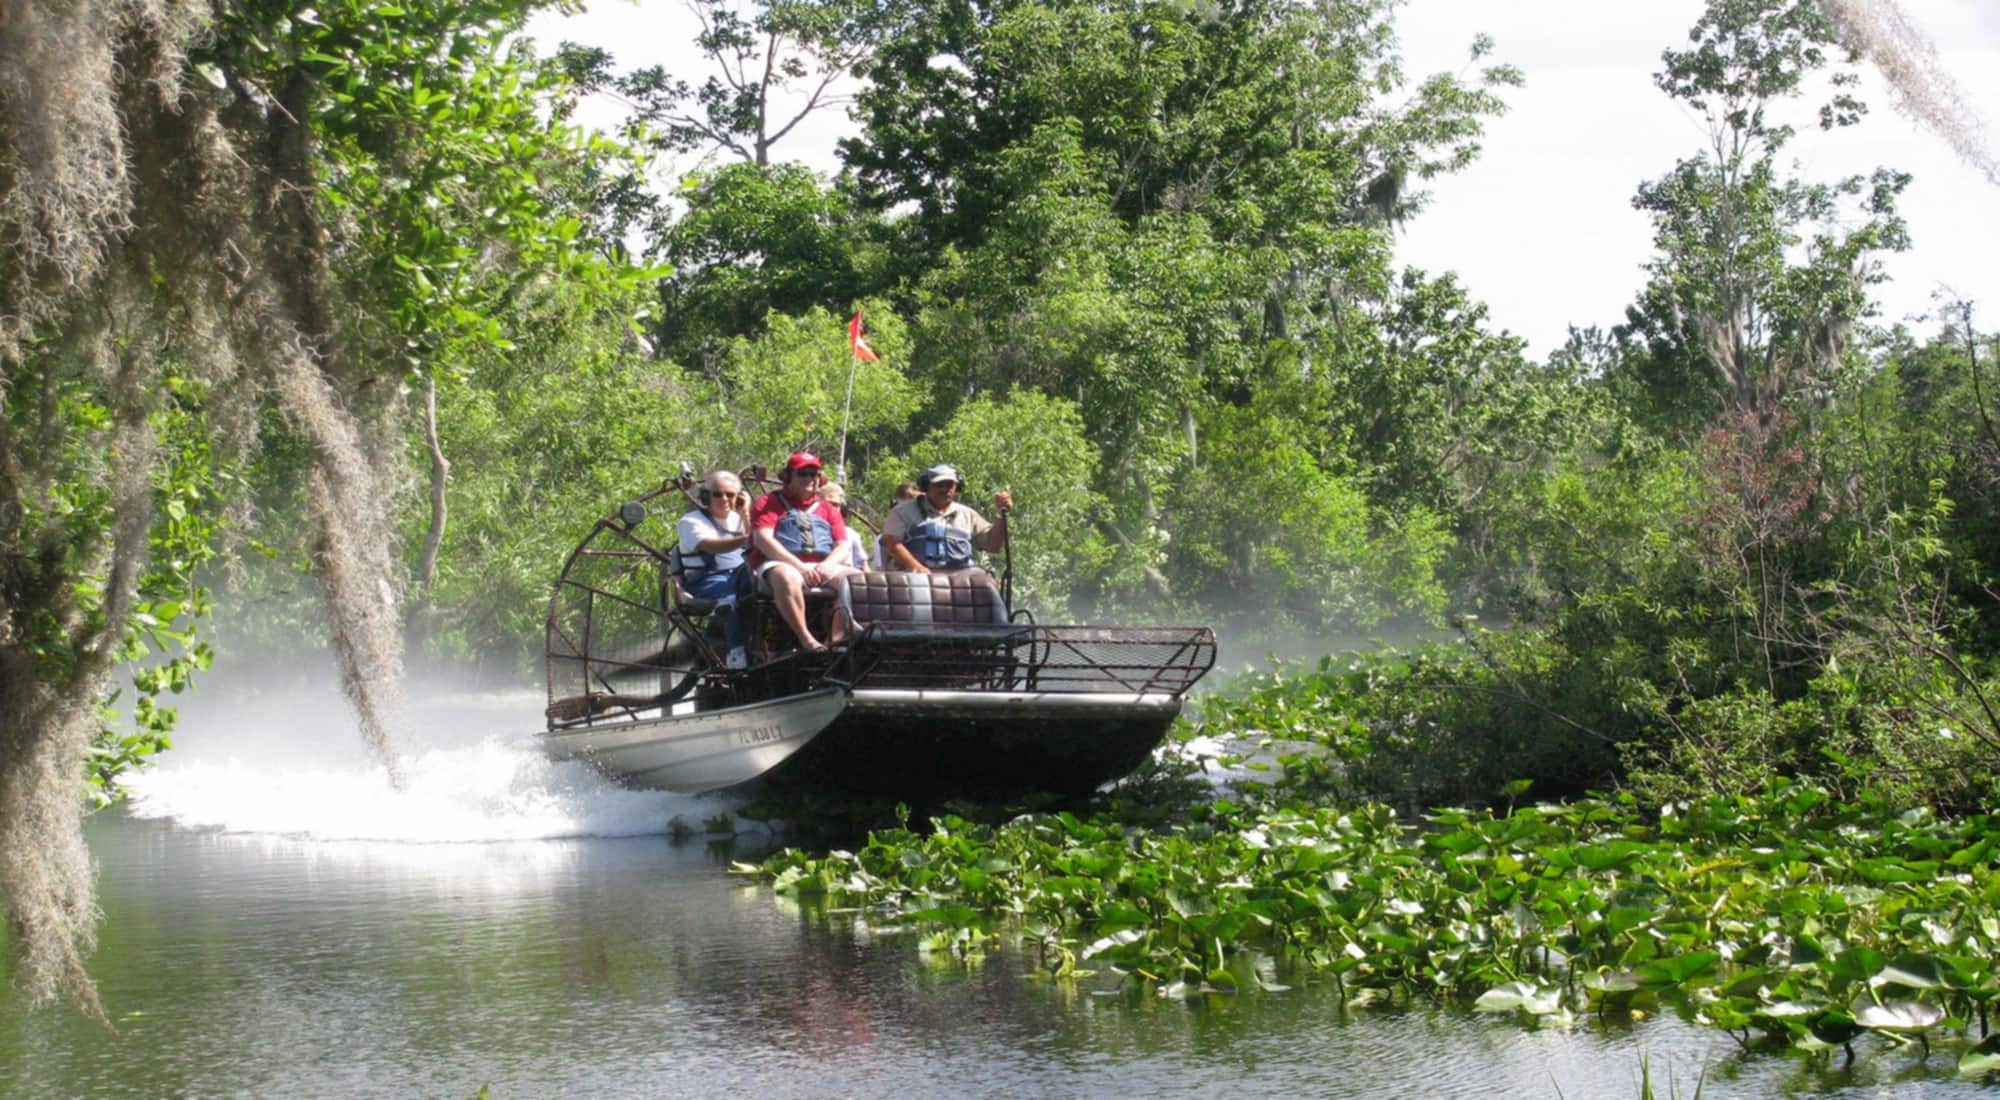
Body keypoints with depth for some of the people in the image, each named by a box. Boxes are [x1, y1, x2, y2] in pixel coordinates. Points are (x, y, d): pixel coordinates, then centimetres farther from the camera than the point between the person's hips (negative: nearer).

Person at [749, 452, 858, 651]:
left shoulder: (828, 510, 26)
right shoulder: (771, 503, 12)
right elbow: (763, 539, -4)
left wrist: (826, 566, -9)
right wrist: (799, 566, -15)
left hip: (822, 567, 4)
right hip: (779, 564, -4)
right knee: (787, 577, -40)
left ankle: (835, 641, -34)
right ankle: (806, 639, -44)